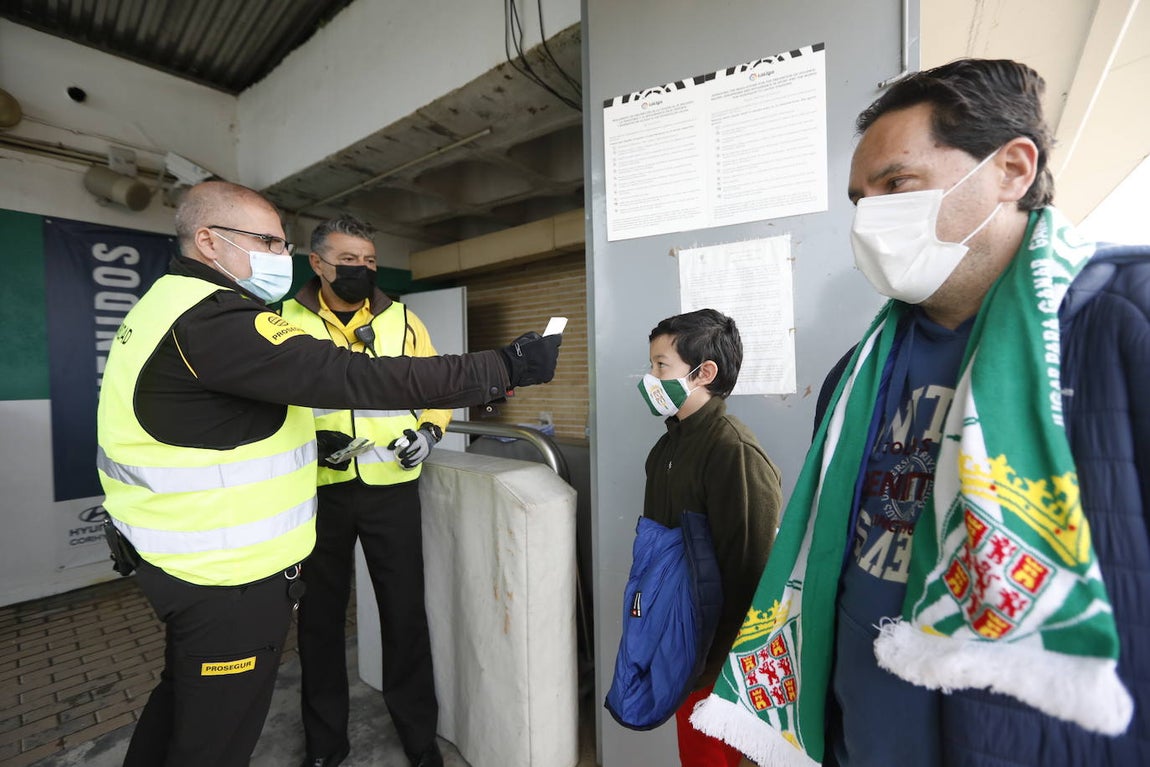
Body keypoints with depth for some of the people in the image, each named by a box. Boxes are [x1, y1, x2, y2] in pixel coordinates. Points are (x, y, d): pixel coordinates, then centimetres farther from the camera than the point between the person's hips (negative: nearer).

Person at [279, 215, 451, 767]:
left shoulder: (402, 320, 3)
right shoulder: (287, 322, 3)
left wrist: (429, 431, -11)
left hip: (391, 487, -1)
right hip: (318, 490, 1)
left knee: (404, 610, 8)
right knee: (320, 612, 16)